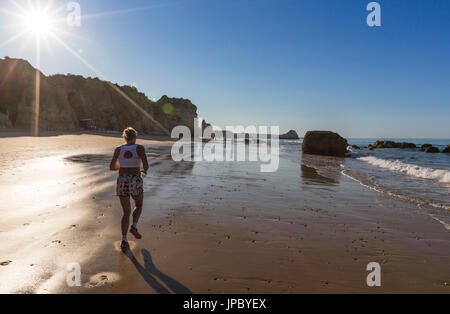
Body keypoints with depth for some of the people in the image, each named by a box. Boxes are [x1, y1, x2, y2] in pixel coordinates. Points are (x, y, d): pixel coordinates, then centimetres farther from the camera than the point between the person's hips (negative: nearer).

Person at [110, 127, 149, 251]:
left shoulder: (118, 149, 4)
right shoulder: (139, 148, -5)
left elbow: (112, 167, 10)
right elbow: (146, 165, -14)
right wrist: (145, 170, 9)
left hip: (122, 183, 3)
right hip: (135, 183, -2)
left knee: (126, 212, 16)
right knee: (139, 205, 27)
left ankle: (124, 240, 4)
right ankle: (134, 227, 5)